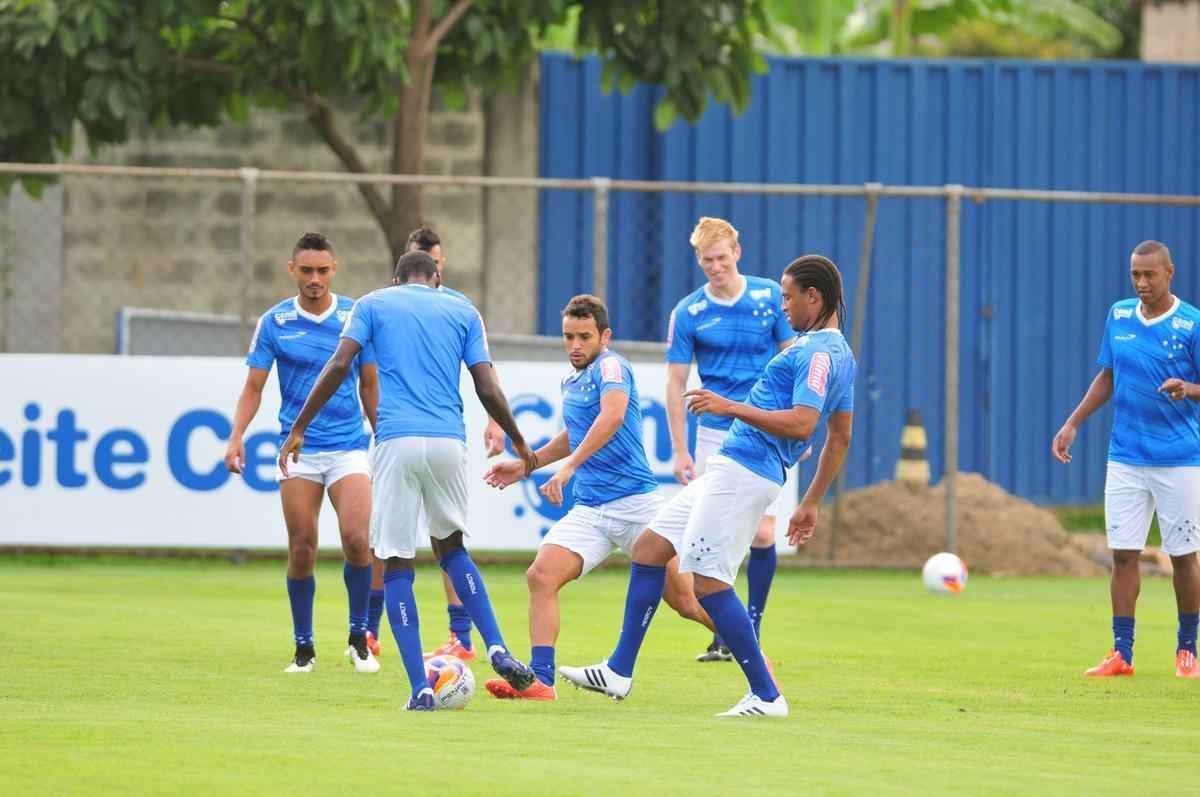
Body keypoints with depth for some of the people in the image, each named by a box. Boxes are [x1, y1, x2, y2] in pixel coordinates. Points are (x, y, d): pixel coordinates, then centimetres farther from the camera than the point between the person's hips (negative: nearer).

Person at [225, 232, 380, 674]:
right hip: (298, 451, 0)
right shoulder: (274, 322, 1)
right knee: (301, 550, -1)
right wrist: (236, 436, -11)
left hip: (349, 446, 0)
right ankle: (304, 647, 13)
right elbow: (254, 387, 3)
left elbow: (370, 385, 11)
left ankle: (359, 637, 3)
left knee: (357, 540, -15)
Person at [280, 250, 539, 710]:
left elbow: (339, 366, 0)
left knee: (396, 564, 3)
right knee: (451, 547, 23)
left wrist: (298, 429, 5)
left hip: (396, 443, -2)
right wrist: (518, 443, 24)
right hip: (449, 442, 2)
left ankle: (421, 689, -5)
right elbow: (488, 389, 10)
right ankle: (497, 649, 4)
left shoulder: (373, 305, 12)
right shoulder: (463, 313, 16)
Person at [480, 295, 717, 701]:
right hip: (590, 511, 7)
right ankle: (540, 680, -16)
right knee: (541, 576, -15)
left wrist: (569, 466, -39)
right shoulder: (572, 383, 16)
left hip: (634, 501, -7)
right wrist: (525, 464, 31)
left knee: (685, 599, -3)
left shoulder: (611, 366, -9)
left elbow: (613, 414, -30)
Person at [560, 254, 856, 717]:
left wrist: (731, 407, -23)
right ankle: (619, 671, 15)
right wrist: (811, 503, 26)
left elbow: (801, 423, -26)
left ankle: (766, 696, -7)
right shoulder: (839, 353, 17)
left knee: (706, 579, -11)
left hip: (743, 472, -11)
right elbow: (840, 439, 22)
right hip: (734, 467, 11)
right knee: (649, 545, 14)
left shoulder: (817, 352, -15)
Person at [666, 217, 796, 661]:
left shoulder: (770, 297, -1)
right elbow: (676, 382, 1)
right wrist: (679, 450, -3)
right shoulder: (688, 313, -2)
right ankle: (722, 637, 9)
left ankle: (752, 635, 4)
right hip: (715, 436, 1)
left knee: (761, 534, -9)